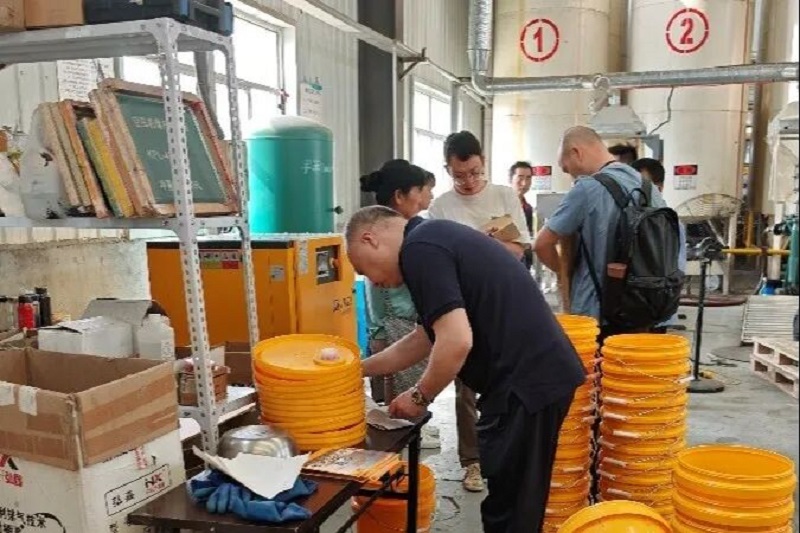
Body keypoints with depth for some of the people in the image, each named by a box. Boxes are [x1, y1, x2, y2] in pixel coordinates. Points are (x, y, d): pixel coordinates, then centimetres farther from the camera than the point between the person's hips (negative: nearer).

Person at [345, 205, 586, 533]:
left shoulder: (419, 249, -12)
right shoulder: (436, 238, 19)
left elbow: (456, 341, -22)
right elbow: (427, 338, 26)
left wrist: (420, 396, -5)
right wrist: (359, 369, 30)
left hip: (524, 381, -10)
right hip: (542, 373, 10)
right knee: (516, 503, 22)